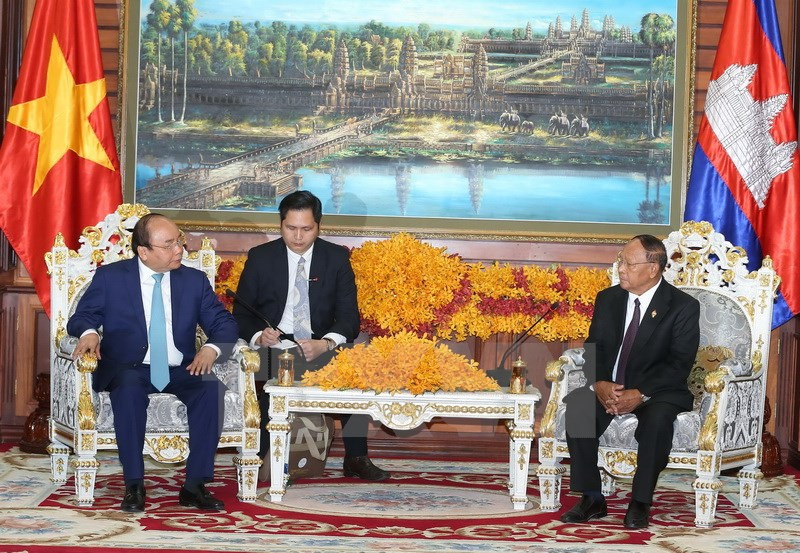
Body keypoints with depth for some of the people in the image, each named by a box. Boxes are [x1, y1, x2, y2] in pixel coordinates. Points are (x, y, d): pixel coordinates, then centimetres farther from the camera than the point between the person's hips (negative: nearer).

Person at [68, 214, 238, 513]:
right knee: (128, 387, -37)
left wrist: (211, 348, -15)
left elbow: (224, 324, 8)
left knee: (211, 388, -29)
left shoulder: (195, 280, 10)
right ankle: (134, 486, -29)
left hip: (180, 371, 2)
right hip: (127, 370, -2)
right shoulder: (110, 277, 5)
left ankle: (195, 486, -24)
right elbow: (80, 318, 3)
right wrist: (89, 333, -22)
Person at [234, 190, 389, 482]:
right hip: (272, 346, -1)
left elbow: (349, 316, -3)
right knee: (263, 368, -35)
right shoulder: (260, 257, 2)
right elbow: (241, 313, 3)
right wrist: (258, 336, -21)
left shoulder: (337, 258, 3)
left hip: (321, 347, 1)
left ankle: (356, 458, -17)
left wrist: (326, 344, -25)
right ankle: (258, 457, -21)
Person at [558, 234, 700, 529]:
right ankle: (592, 498, -19)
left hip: (658, 391, -3)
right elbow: (594, 349, 5)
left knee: (657, 418, -37)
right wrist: (598, 384, -18)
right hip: (608, 387, 4)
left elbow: (678, 364, -13)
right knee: (575, 405, -27)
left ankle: (641, 502, -20)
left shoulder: (683, 306, -7)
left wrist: (640, 394, -27)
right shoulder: (608, 299, 8)